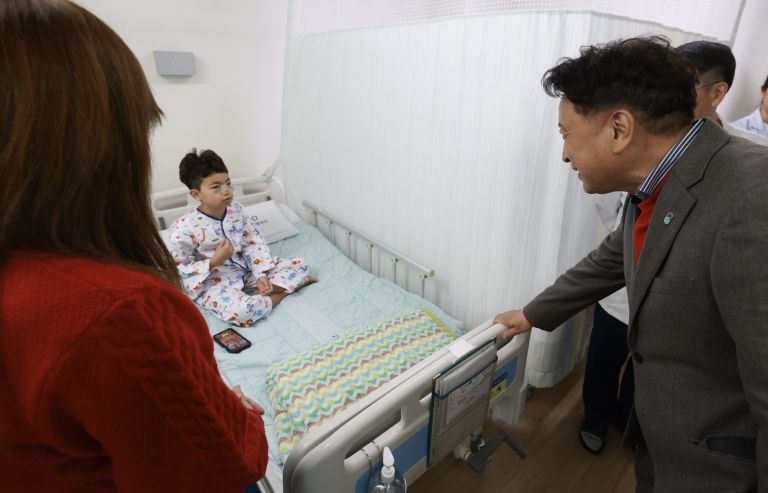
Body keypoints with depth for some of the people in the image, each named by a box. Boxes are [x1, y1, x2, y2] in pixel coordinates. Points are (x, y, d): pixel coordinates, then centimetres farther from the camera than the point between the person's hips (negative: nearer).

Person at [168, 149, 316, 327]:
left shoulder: (237, 209, -4)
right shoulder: (185, 227, -18)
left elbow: (253, 244, 1)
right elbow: (178, 270, -13)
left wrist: (261, 274, -12)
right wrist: (214, 262, -23)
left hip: (247, 270, 5)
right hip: (214, 282, -5)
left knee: (300, 265, -4)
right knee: (242, 311, -38)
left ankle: (261, 290, -14)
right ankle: (281, 292, -12)